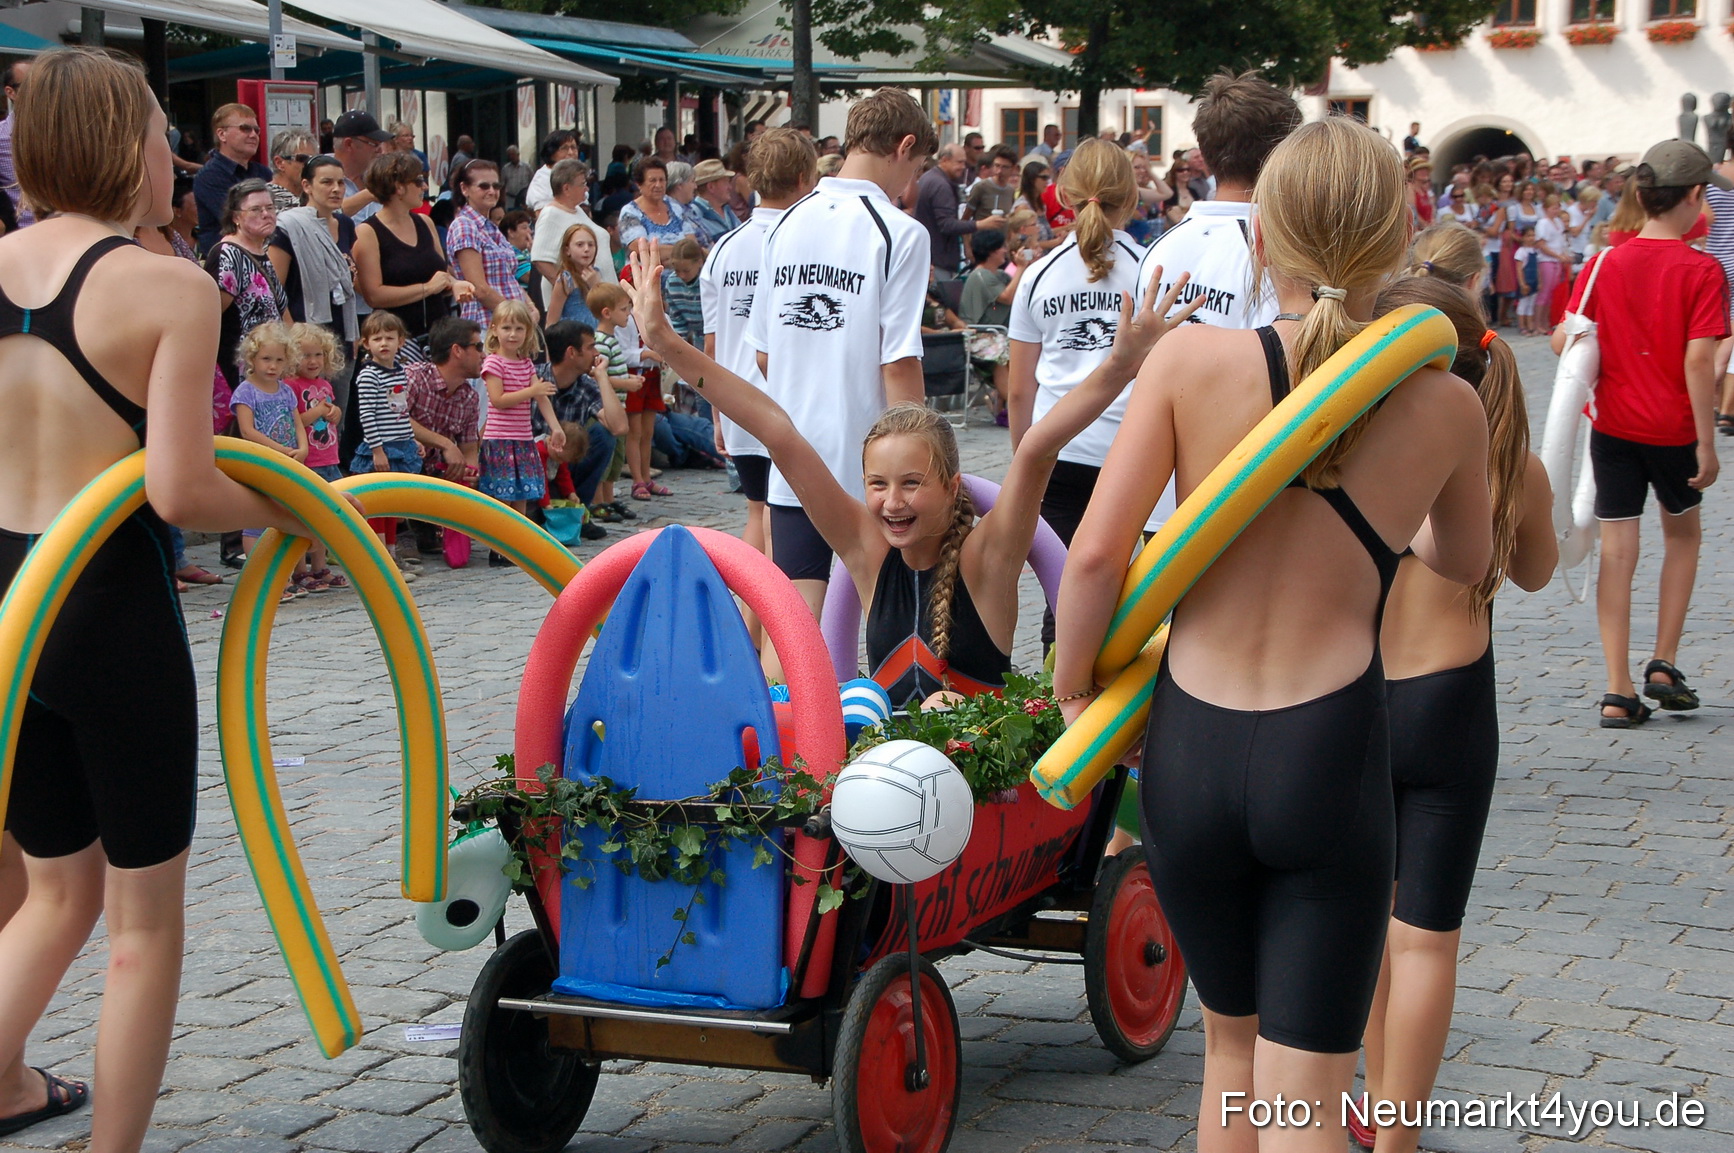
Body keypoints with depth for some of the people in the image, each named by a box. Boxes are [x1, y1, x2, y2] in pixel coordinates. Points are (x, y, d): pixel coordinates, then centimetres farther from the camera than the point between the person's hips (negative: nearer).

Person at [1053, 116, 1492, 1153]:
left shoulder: (1191, 361, -7)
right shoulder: (1447, 409, -2)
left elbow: (1097, 553, -12)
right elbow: (1466, 562, 18)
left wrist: (1075, 683, 6)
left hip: (1190, 750, 1)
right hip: (1331, 761, -1)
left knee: (1232, 1042, 24)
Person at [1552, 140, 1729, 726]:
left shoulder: (1606, 263, -2)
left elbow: (1564, 340, -5)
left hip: (1612, 425, 2)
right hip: (1673, 428, -2)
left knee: (1617, 550, 4)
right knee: (1682, 533, 21)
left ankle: (1618, 691, 0)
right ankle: (1664, 666, 18)